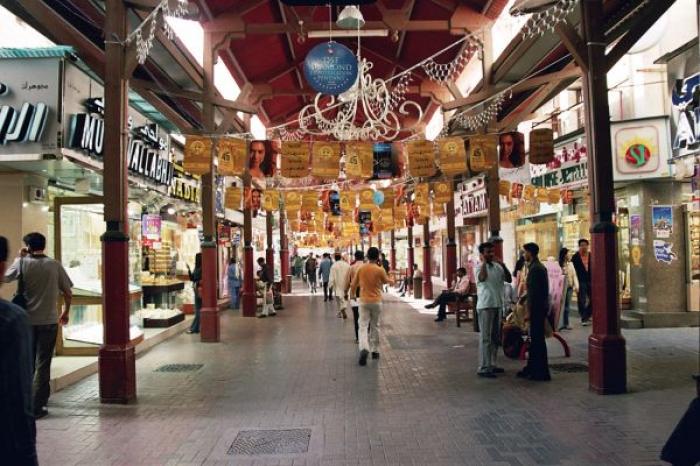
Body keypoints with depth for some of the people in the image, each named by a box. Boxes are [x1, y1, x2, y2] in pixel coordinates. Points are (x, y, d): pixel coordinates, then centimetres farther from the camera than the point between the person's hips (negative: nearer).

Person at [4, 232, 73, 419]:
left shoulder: (23, 263, -5)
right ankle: (37, 406, 3)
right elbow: (68, 293, 0)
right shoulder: (54, 265, -4)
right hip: (48, 321, -1)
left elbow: (6, 277, 12)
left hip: (27, 321, 1)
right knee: (43, 364, 4)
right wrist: (65, 312, 15)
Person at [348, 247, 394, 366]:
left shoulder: (360, 268, -4)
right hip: (376, 301, 0)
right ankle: (375, 351, 21)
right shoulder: (380, 270, -10)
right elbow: (386, 281, 9)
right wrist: (391, 281, 33)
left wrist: (352, 292, 23)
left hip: (364, 301, 0)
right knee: (375, 326, 14)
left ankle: (364, 348, -23)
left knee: (363, 326, 0)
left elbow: (353, 284, 3)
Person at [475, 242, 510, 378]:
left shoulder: (498, 267, 10)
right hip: (485, 306, -7)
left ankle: (492, 364, 24)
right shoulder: (480, 267, -9)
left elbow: (509, 279, 5)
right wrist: (484, 262, -20)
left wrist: (503, 264, -4)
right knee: (486, 337, -7)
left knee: (495, 337, 14)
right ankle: (483, 368, -4)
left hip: (497, 305, 7)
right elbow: (482, 278, -29)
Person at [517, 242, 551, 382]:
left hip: (537, 309, -10)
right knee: (535, 339, 15)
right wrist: (523, 299, 20)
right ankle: (531, 369, 24)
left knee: (538, 340, -3)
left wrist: (530, 311, -18)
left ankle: (541, 373, 3)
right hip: (539, 308, 10)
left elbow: (534, 292, -20)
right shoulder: (539, 266, 13)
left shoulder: (535, 268, -18)